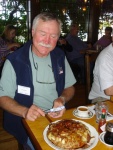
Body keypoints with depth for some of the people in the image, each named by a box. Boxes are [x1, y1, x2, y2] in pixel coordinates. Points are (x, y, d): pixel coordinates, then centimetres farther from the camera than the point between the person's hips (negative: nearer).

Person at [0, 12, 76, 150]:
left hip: (58, 117, 4)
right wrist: (24, 111, -25)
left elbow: (69, 87, 10)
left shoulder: (60, 56, 2)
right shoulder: (14, 61, -11)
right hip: (28, 123, -3)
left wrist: (62, 99, -12)